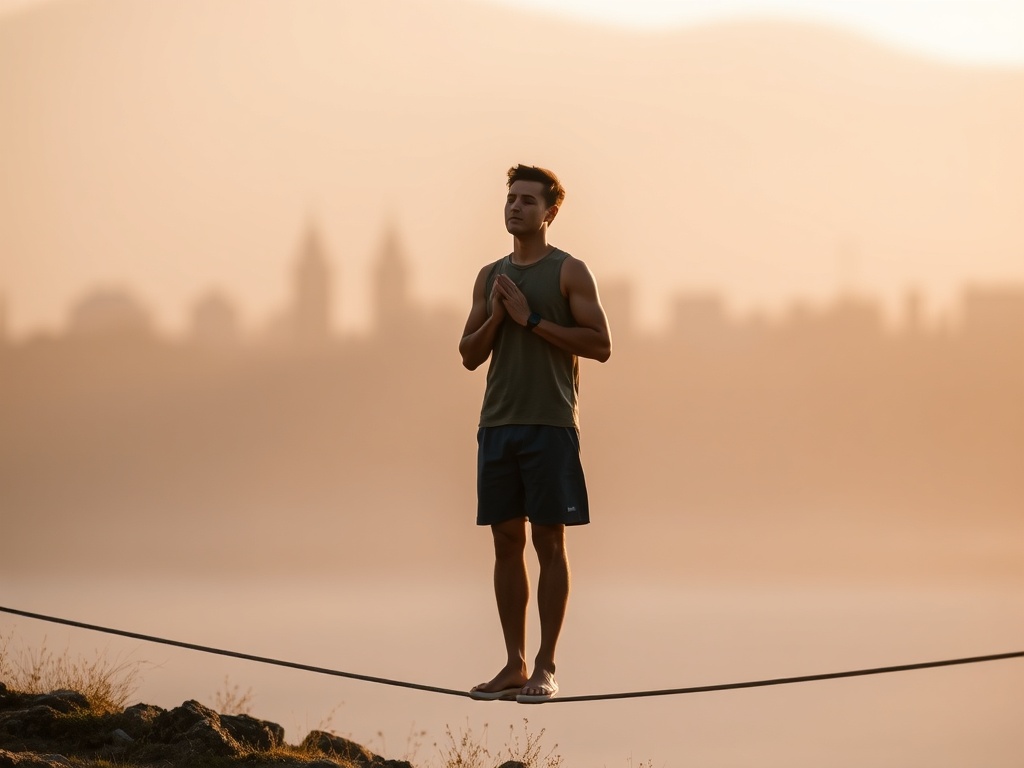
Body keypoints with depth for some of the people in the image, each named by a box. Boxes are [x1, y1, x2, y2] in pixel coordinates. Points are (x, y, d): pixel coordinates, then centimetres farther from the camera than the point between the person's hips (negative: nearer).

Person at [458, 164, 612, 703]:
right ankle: (514, 666, 10)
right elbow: (470, 355, 16)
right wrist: (496, 316, -3)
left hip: (550, 425, -5)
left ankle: (545, 668, -1)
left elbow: (600, 345, -8)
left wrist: (533, 320, -11)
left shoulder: (569, 272, 0)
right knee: (507, 543, 5)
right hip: (497, 422, 5)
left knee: (549, 543, -4)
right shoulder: (491, 276, 16)